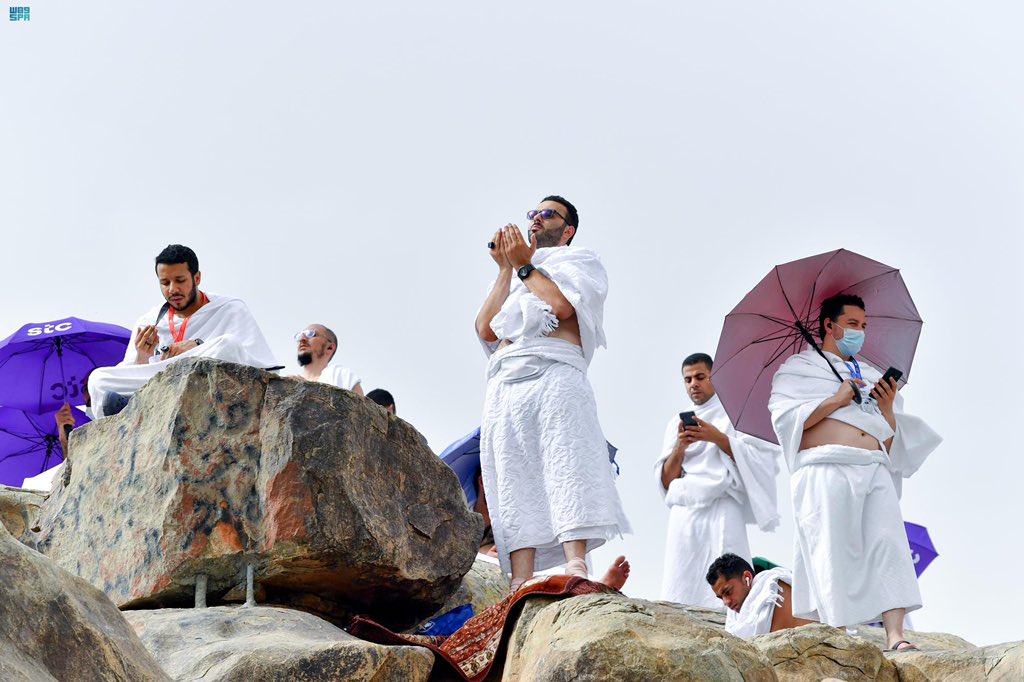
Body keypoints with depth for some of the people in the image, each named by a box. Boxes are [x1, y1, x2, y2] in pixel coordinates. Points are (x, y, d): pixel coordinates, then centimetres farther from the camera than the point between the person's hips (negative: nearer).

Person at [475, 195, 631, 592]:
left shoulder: (580, 262, 22)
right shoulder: (513, 279, 36)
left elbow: (562, 305, -2)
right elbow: (485, 329, 17)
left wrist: (524, 263, 8)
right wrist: (506, 269, 16)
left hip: (553, 376, -4)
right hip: (504, 384, 4)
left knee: (566, 469, -23)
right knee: (514, 483, -12)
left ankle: (576, 566, -37)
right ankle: (520, 584, -24)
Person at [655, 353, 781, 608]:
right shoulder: (677, 424, 21)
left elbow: (754, 461, 2)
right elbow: (667, 482, 14)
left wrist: (719, 438, -9)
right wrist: (679, 448, -3)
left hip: (721, 508, -3)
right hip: (684, 513, 3)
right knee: (681, 590, -8)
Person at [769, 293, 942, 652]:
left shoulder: (873, 377, 29)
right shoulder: (799, 367, 15)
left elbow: (891, 441, 24)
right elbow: (785, 420, -2)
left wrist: (888, 408, 5)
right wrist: (835, 401, -6)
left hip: (876, 471, 4)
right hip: (826, 471, -4)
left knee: (888, 545, -14)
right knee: (833, 552, -12)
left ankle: (894, 636, -22)